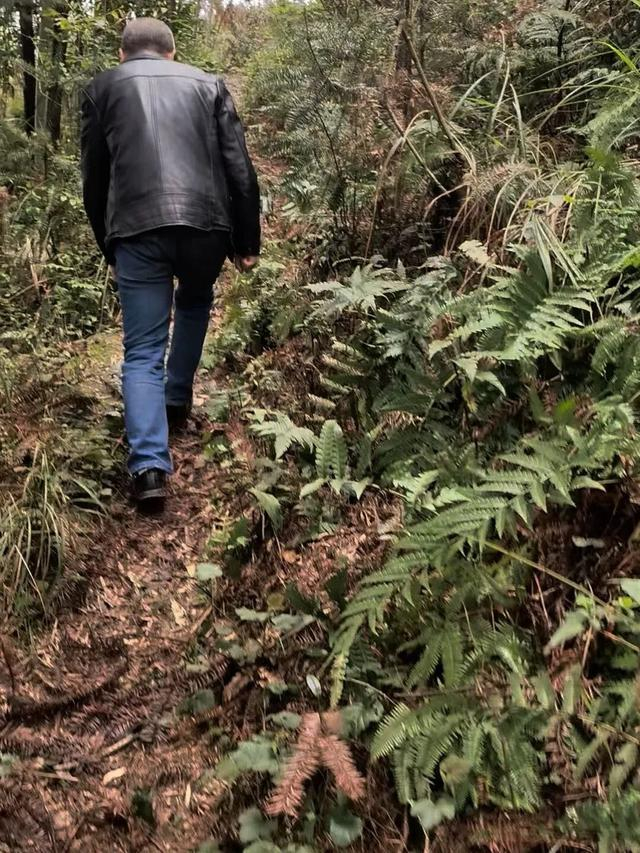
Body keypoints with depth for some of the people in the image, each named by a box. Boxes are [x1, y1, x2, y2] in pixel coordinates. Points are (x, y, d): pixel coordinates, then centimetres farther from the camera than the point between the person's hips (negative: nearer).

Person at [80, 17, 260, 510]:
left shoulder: (102, 88, 19)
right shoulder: (208, 84, 19)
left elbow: (94, 179, 19)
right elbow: (240, 169, 11)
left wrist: (108, 247, 29)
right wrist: (247, 241, 14)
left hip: (137, 229, -1)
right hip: (206, 223, 1)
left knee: (143, 352, 3)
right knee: (195, 304, 31)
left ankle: (150, 467, -10)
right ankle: (177, 401, 38)